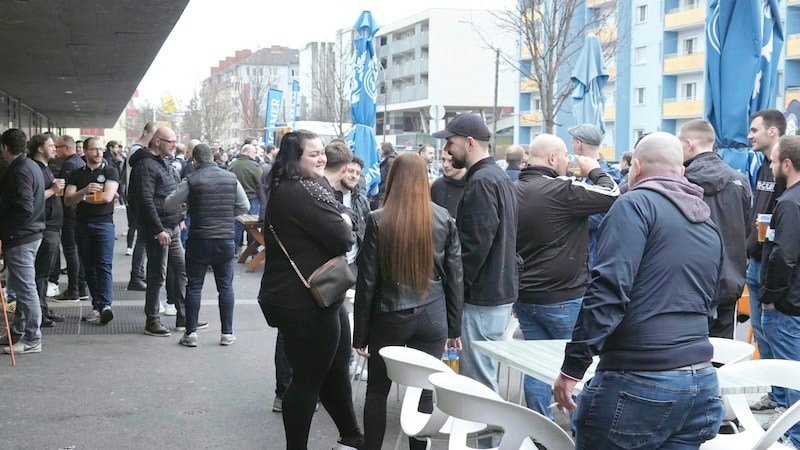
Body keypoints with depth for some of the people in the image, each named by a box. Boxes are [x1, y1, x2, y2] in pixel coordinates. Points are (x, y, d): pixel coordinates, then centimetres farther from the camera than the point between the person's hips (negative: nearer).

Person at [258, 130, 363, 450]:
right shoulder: (296, 193, -22)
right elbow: (341, 238, -24)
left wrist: (339, 225, -7)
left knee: (335, 369, 22)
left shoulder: (304, 189, 14)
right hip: (303, 301, -11)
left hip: (315, 296, 11)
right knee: (309, 377, 1)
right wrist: (344, 224, -3)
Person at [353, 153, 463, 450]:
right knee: (423, 391, 7)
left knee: (377, 390, 12)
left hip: (389, 316, -2)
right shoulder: (444, 219, 0)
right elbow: (455, 277, 4)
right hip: (432, 317, 2)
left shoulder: (378, 220, -7)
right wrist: (454, 328, 12)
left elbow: (367, 280, -5)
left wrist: (360, 333, 2)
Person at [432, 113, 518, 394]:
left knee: (478, 381, -3)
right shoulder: (499, 176, 16)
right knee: (485, 375, 18)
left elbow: (476, 244, -22)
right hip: (500, 290, 10)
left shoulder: (481, 182, -16)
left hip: (482, 297, -10)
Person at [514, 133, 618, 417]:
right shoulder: (563, 190, -17)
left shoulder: (513, 192, 8)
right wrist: (594, 170, 0)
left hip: (526, 297, 7)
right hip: (563, 298, -7)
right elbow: (613, 196, -19)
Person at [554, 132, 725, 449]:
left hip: (640, 383, -7)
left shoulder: (636, 204, -6)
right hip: (701, 385, 7)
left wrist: (573, 366, -15)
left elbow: (609, 289, -18)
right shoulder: (710, 226, 17)